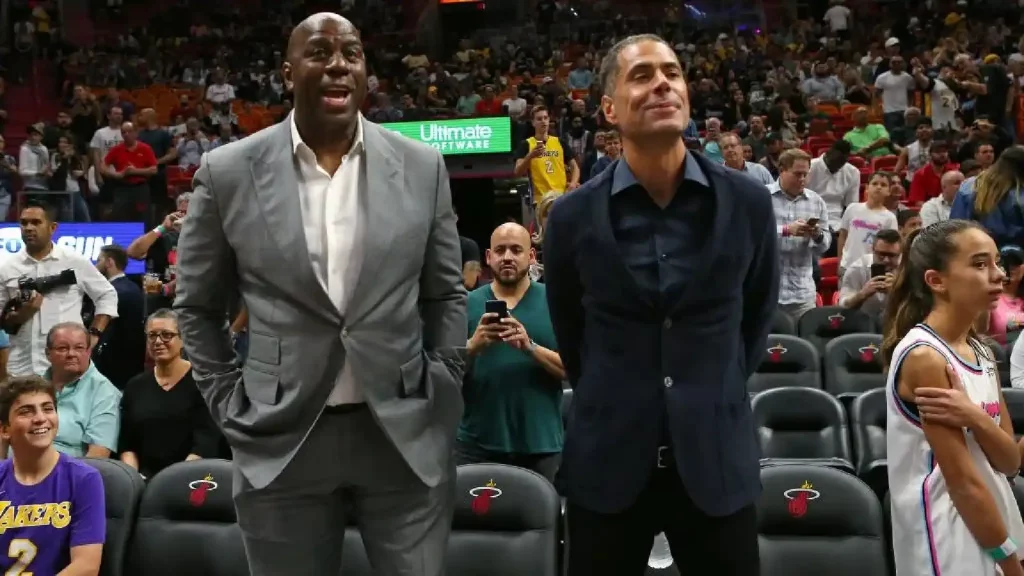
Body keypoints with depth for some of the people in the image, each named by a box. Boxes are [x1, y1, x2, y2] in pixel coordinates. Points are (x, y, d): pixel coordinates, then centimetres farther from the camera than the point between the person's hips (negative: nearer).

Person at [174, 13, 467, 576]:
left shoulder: (422, 166, 3)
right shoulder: (228, 172, -1)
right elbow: (196, 306, 8)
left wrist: (441, 394, 4)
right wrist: (230, 404, 2)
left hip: (408, 436, 1)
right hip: (280, 442, 0)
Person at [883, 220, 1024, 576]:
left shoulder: (981, 354, 6)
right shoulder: (923, 356, -18)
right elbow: (964, 482, -17)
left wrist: (975, 418, -16)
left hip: (992, 523, 8)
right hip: (946, 542, -7)